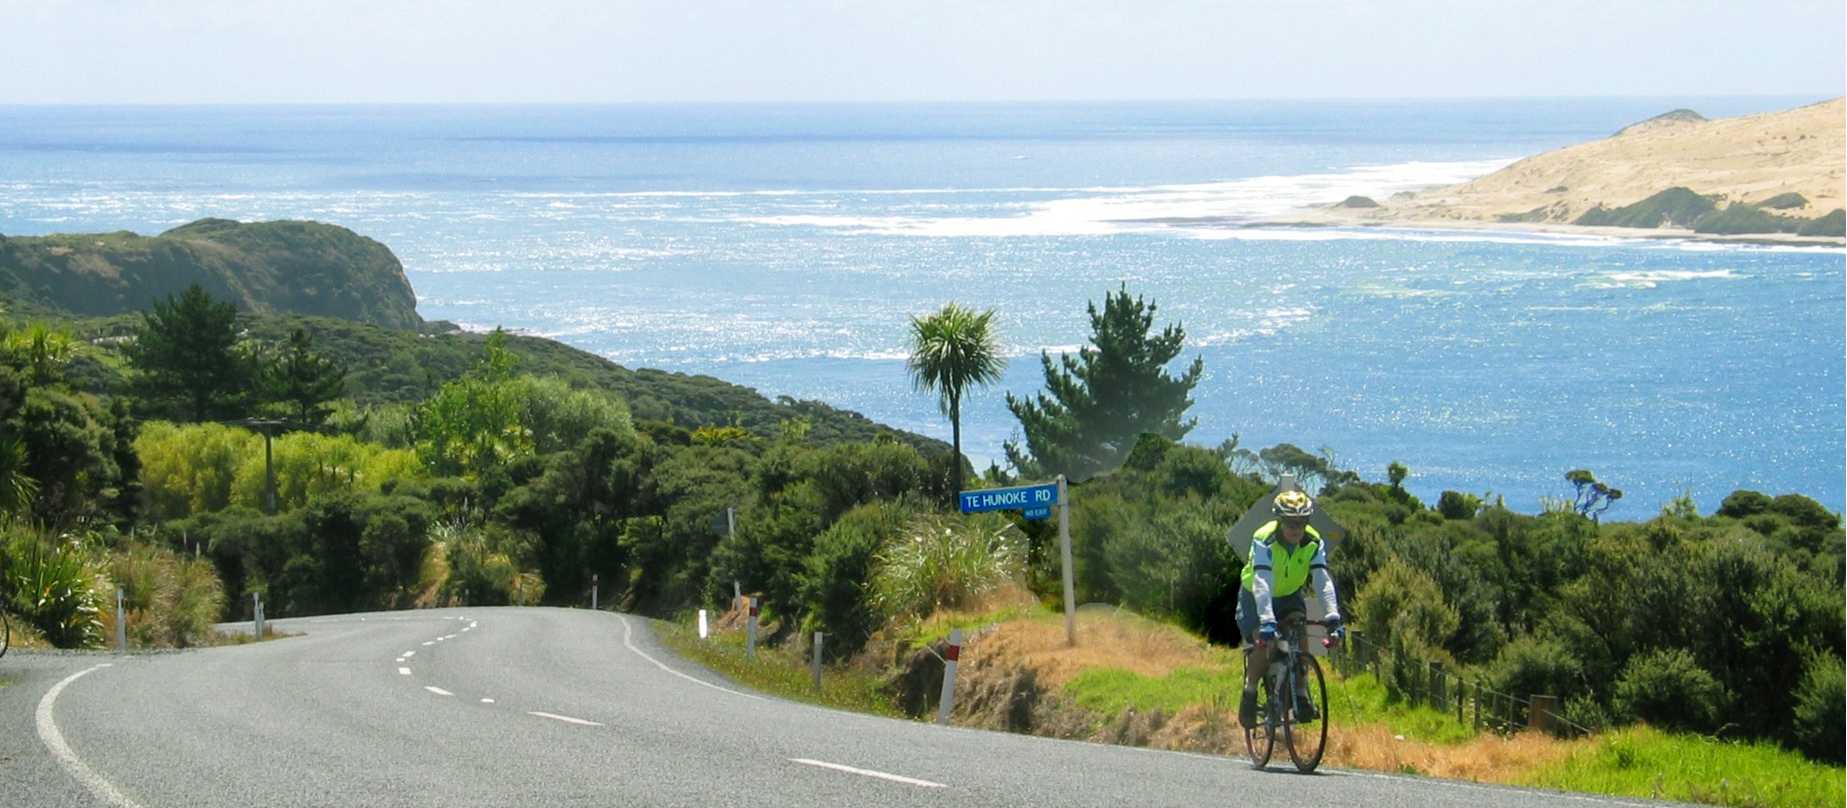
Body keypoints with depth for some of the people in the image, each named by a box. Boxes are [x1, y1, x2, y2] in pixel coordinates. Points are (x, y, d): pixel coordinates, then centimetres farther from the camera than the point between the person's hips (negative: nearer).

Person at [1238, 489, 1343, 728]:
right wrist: (1266, 620, -55)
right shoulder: (1264, 540, -32)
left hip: (1289, 596, 3)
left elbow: (1323, 580, -30)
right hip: (1256, 598, -3)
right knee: (1264, 641, -24)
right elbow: (1262, 583, -43)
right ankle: (1250, 693, 0)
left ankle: (1301, 697, -12)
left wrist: (1333, 616, -45)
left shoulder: (1314, 542, -21)